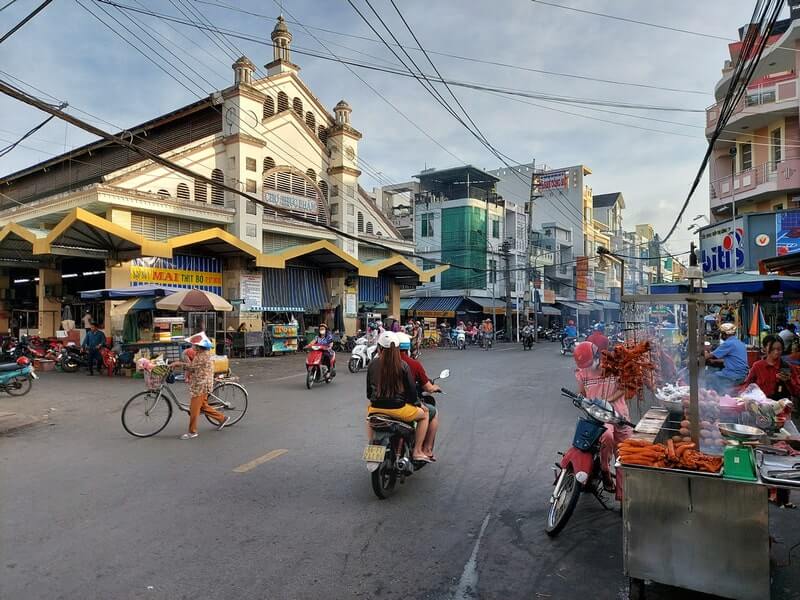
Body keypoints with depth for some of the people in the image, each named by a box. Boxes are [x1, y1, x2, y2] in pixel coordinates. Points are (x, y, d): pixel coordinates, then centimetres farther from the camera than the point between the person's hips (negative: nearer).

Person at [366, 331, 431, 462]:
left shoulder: (372, 364, 0)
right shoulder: (403, 366, -8)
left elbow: (368, 390, 9)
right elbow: (411, 390, -4)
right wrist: (416, 402, 16)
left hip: (376, 407, 4)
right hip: (398, 409, -3)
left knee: (369, 412, 39)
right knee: (424, 414, 21)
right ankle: (417, 451, 15)